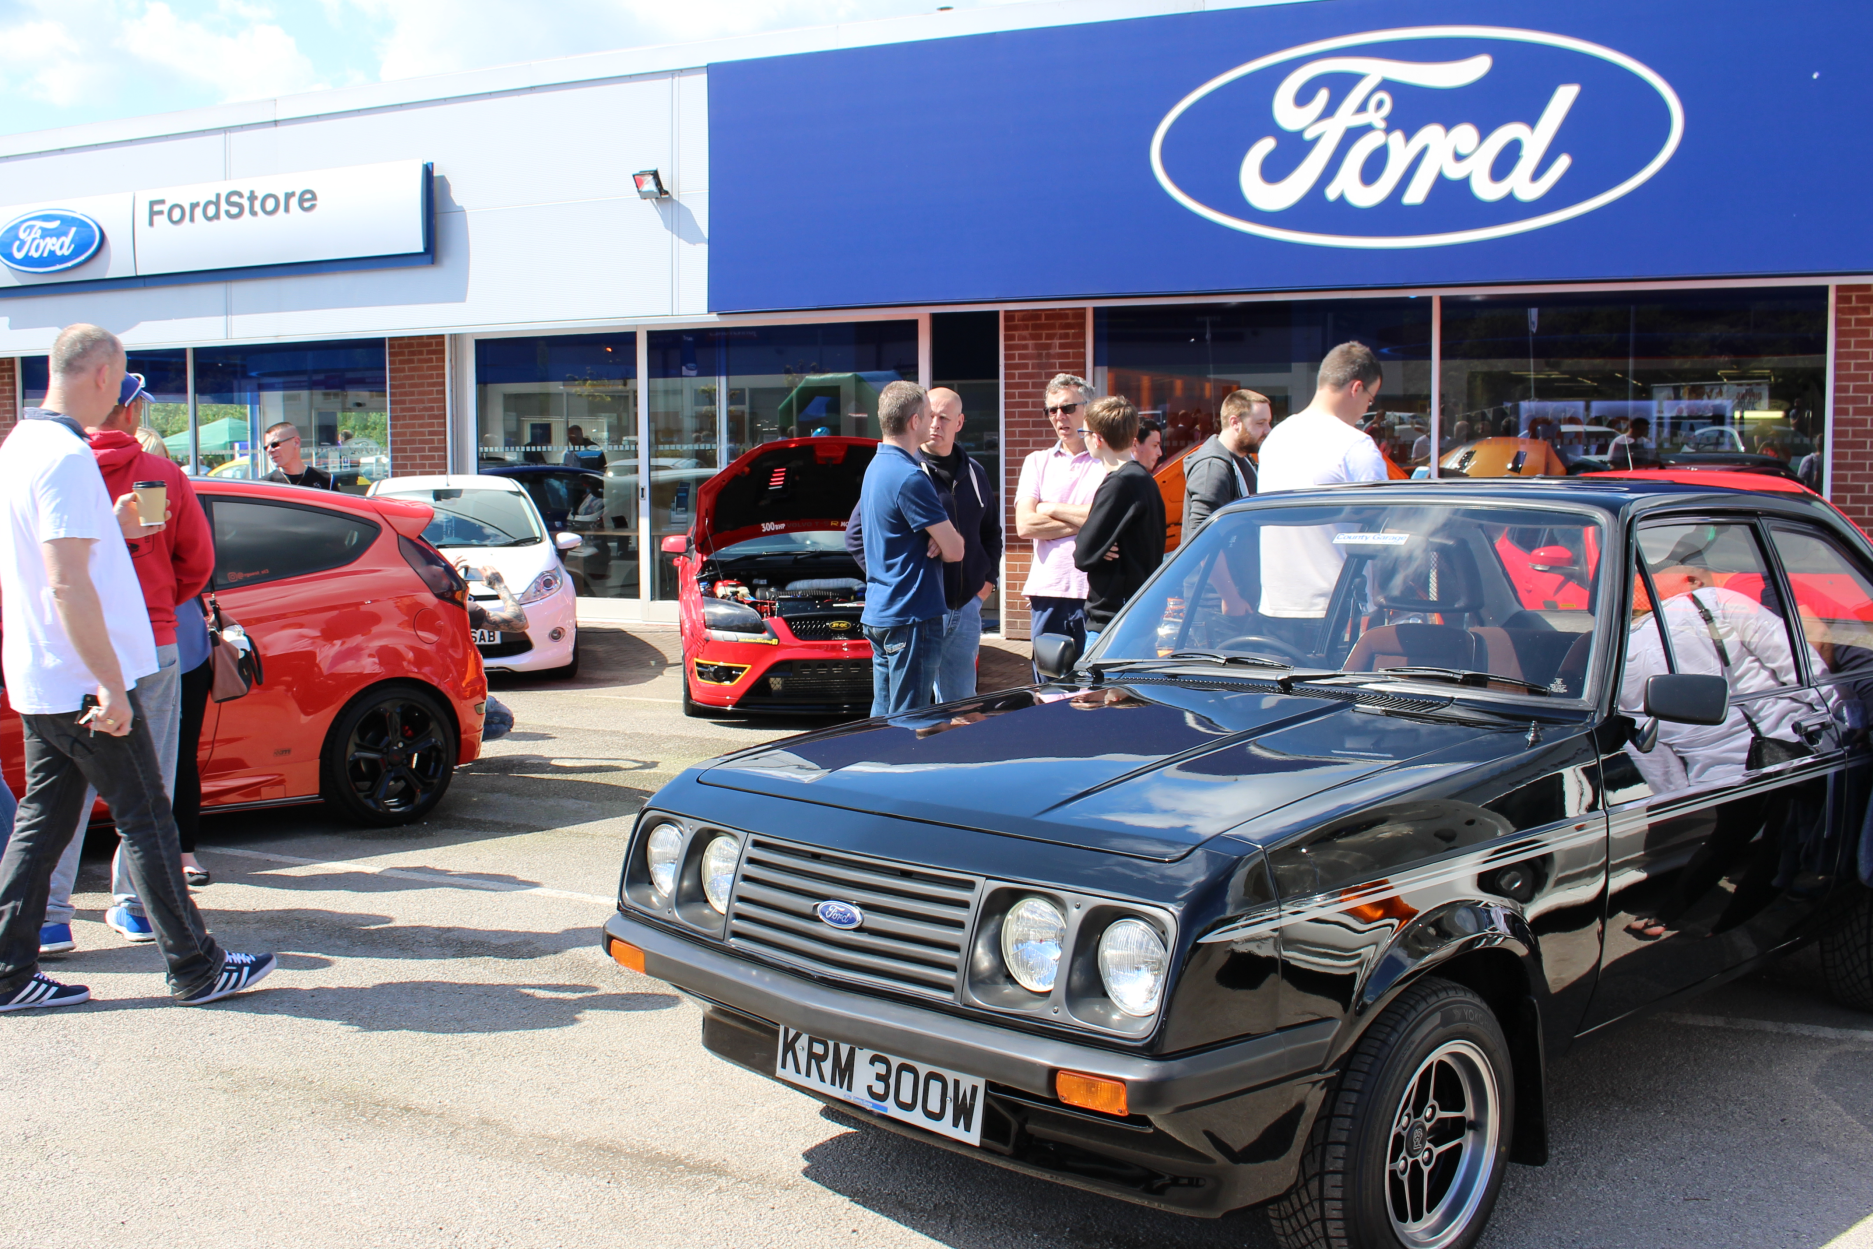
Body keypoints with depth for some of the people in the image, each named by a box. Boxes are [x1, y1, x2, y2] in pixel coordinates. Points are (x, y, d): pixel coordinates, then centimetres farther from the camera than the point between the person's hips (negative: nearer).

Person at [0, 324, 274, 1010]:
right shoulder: (66, 457, -19)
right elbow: (68, 582, -25)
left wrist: (111, 531, 20)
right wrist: (112, 686, -24)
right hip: (82, 681, -9)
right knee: (145, 820, 0)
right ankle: (195, 968, 9)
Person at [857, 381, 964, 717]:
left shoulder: (877, 466, 13)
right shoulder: (909, 477, -17)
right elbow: (954, 550, -16)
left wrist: (938, 539, 1)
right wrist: (944, 541, 7)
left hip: (879, 613, 10)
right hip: (912, 615, -10)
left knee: (884, 717, 14)